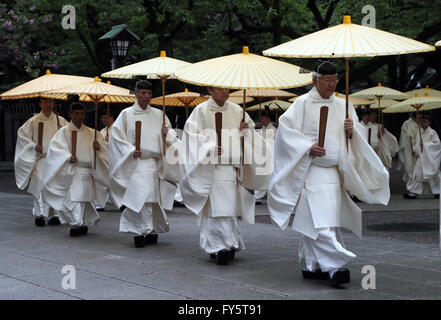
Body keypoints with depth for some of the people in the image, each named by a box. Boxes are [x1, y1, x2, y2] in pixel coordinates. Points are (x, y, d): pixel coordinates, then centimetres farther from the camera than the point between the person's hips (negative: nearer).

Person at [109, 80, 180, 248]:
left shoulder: (158, 115, 12)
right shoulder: (126, 114, 3)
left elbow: (170, 133, 17)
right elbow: (116, 135, 1)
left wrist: (167, 133, -8)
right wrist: (131, 151, -11)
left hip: (154, 163, 3)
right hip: (135, 163, -3)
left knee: (151, 196, 3)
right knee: (140, 195, -15)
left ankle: (149, 230, 14)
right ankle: (141, 231, -14)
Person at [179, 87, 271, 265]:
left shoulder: (236, 111, 12)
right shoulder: (201, 111, 0)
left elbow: (250, 128, 20)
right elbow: (193, 135, -5)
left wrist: (244, 130, -3)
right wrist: (209, 149, -20)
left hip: (231, 166, 4)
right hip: (210, 167, -4)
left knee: (229, 207, 6)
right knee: (216, 207, -12)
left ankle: (225, 245, 17)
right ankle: (220, 247, -12)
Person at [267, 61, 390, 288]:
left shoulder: (342, 106, 13)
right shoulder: (302, 104, -3)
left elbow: (357, 138, 18)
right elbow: (285, 129, -8)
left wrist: (352, 131, -6)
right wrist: (308, 148, -18)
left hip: (334, 172, 6)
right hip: (311, 171, -5)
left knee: (314, 222, 11)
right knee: (319, 220, -14)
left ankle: (310, 266, 21)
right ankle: (335, 267, -21)